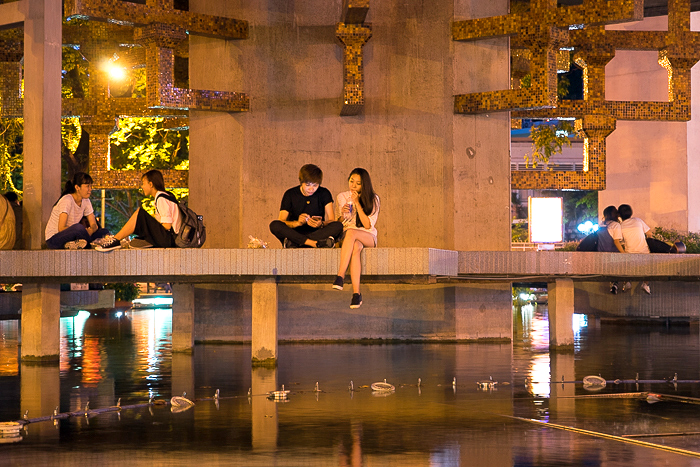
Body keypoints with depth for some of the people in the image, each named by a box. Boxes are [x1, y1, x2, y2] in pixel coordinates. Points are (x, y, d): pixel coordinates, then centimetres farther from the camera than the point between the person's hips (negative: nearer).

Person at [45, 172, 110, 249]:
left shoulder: (86, 201, 5)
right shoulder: (67, 200, -19)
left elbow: (94, 225, 4)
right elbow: (61, 228, -24)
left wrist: (91, 230, -22)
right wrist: (84, 231, -24)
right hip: (53, 239, -8)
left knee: (105, 232, -6)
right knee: (79, 227, -38)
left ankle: (74, 244, -16)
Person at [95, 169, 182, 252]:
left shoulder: (161, 199, -10)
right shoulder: (165, 196, 20)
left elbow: (167, 225, -17)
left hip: (168, 239, -10)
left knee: (140, 214, -17)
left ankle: (116, 240, -17)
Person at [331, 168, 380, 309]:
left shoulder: (373, 199, 1)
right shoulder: (342, 197, 9)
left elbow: (368, 225, -10)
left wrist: (357, 203, -14)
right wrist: (342, 215, -15)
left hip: (368, 237, -2)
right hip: (347, 237, 2)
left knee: (351, 233, -37)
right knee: (356, 247, -37)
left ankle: (340, 276, -43)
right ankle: (356, 293, -46)